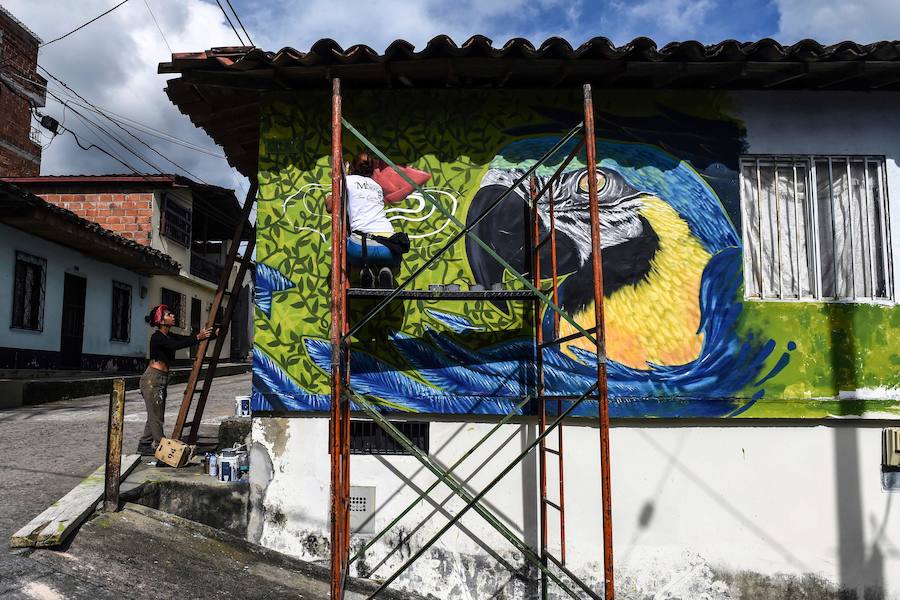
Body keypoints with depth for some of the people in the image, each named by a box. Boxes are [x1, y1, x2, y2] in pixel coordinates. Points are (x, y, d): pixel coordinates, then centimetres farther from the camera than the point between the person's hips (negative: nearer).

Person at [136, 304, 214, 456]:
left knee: (156, 416, 13)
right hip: (152, 379, -9)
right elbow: (176, 345, -30)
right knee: (156, 416, -4)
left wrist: (207, 334, -6)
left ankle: (144, 446, 21)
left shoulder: (169, 336, 12)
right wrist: (198, 337, -37)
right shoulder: (157, 337, -15)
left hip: (161, 380, 9)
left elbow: (186, 339, 5)